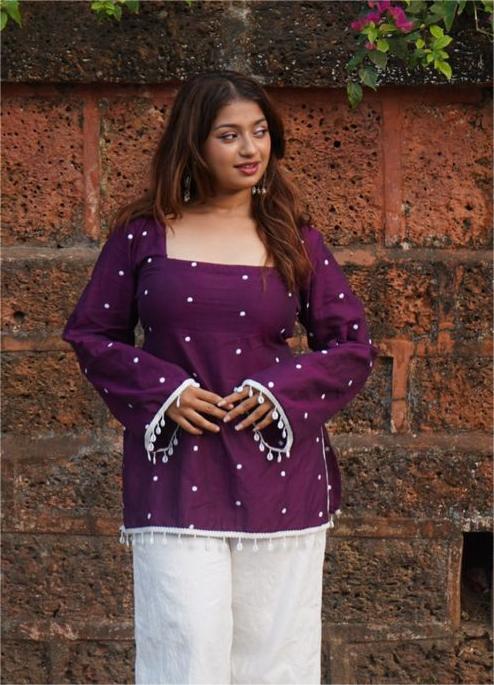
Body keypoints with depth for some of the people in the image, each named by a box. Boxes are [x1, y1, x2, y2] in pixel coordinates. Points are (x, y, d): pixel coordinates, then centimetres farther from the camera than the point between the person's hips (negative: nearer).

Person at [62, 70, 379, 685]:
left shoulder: (293, 237, 7)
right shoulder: (144, 234, 4)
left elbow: (354, 346, 9)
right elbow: (89, 334, 8)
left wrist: (282, 389, -8)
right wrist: (162, 390, -7)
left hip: (278, 472, 2)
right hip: (176, 473, -1)